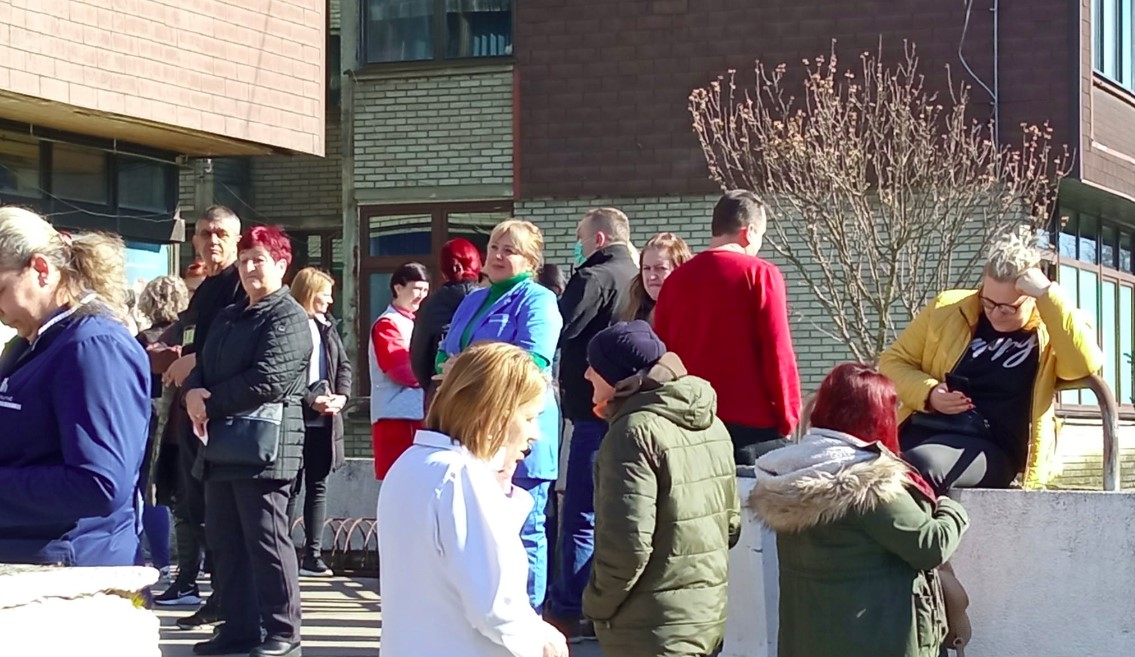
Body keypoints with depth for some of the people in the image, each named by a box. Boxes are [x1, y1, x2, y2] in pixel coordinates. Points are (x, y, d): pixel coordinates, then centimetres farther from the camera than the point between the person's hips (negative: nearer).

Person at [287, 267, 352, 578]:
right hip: (296, 420, -7)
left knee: (318, 486, 8)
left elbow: (344, 363, 15)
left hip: (325, 421, 7)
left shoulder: (327, 325, 12)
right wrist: (312, 400, -18)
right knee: (292, 488, -1)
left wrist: (342, 395, -2)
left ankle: (313, 555, 13)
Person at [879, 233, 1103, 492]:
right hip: (922, 429, 3)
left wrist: (1047, 293, -15)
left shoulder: (1052, 333, 7)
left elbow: (1087, 363, -14)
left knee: (920, 465, -36)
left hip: (991, 448, -3)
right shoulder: (948, 309, 13)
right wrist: (928, 393, -2)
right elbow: (894, 360, 18)